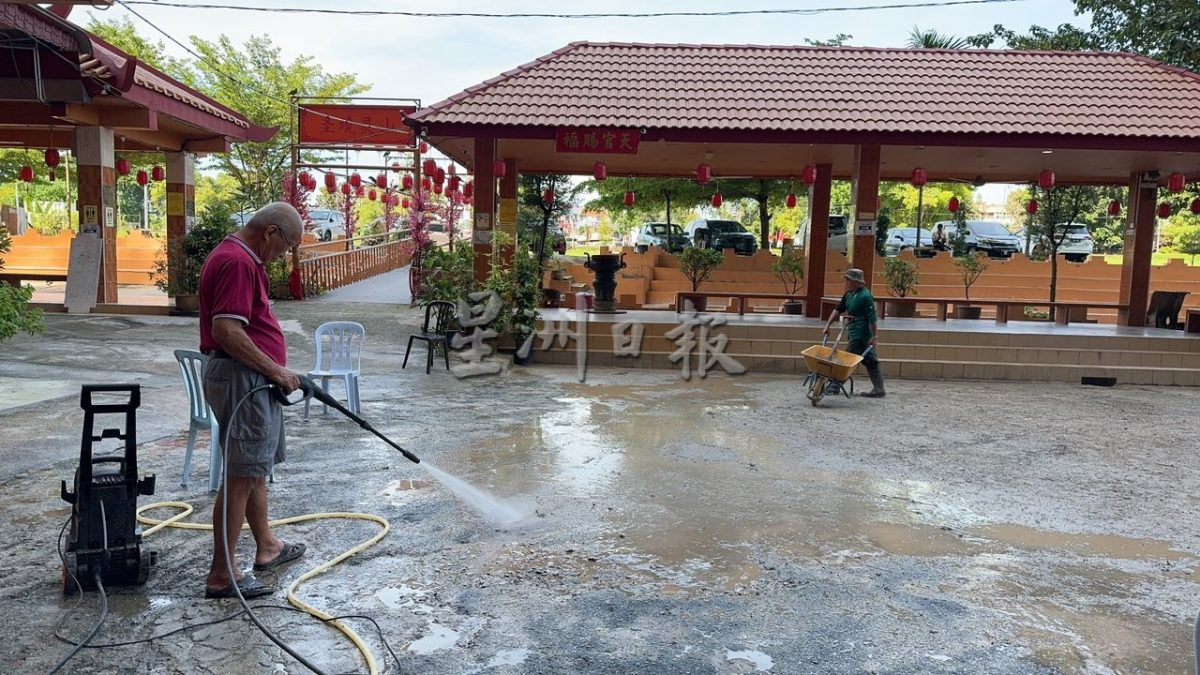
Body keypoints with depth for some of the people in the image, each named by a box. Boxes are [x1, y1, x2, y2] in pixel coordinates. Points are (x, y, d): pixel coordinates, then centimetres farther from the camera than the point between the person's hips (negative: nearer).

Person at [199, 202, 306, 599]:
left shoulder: (241, 257, 15)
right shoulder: (237, 262, -19)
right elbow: (227, 331, -27)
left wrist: (274, 369, 21)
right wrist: (274, 369, -20)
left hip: (253, 380, 11)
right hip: (241, 379, -11)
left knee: (257, 468, 20)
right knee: (241, 475, -7)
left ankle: (267, 547, 33)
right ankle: (222, 575, 0)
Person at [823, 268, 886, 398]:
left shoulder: (865, 296, -18)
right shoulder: (849, 294, 9)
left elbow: (872, 318, -18)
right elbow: (838, 310, 16)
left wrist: (873, 337, -18)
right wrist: (828, 325, 12)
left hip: (860, 335, -9)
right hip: (854, 332, 9)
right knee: (870, 361, 11)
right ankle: (878, 389, 16)